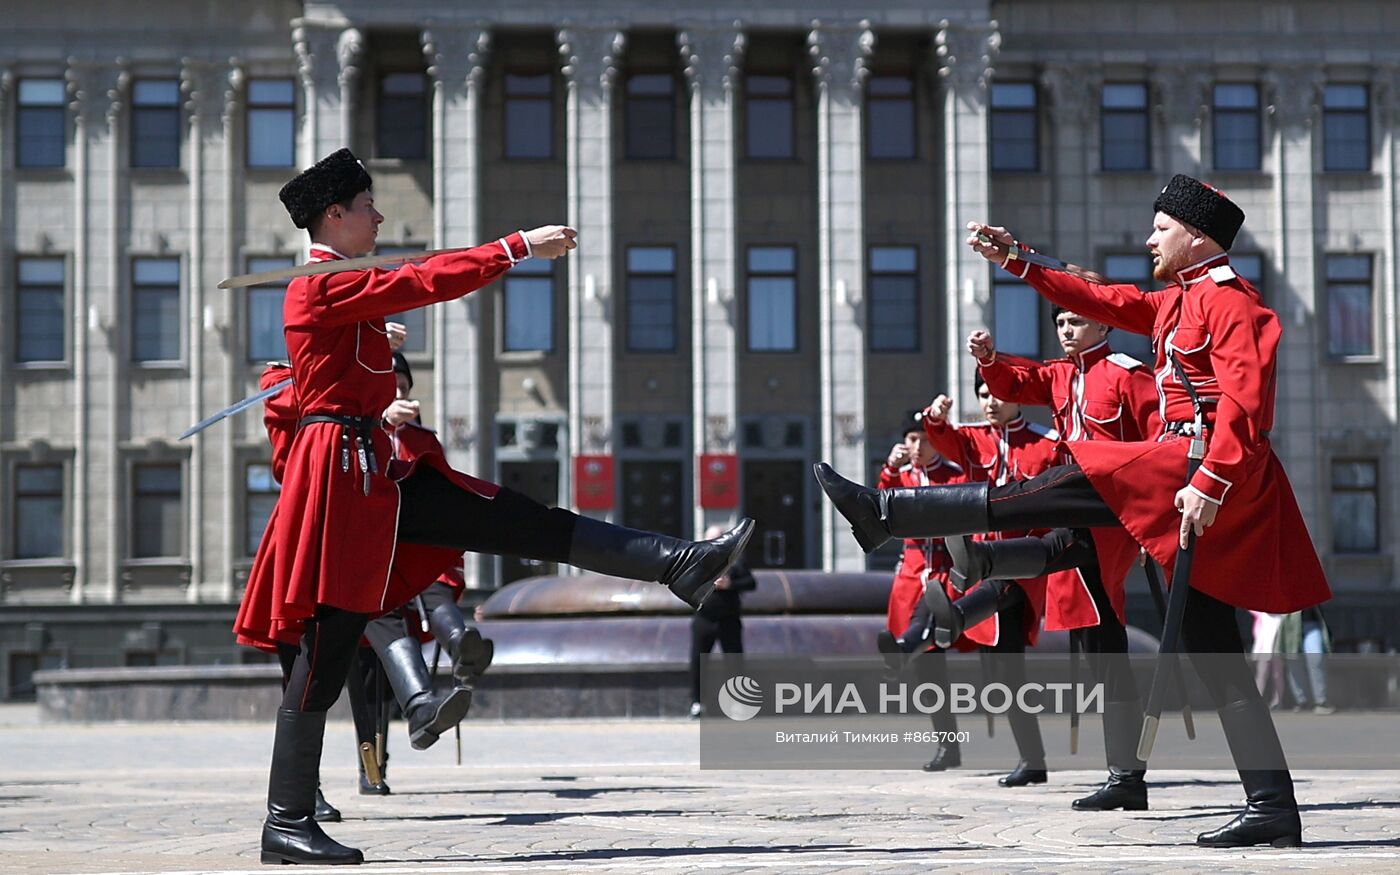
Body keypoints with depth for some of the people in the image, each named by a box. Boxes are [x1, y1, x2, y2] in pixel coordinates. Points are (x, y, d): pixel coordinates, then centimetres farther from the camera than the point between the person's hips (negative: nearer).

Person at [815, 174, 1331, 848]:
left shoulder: (1230, 300, -6)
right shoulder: (1179, 301, 23)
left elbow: (1245, 399, -18)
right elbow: (1104, 300, 28)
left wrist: (1210, 483, -26)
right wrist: (1014, 260, 26)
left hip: (1200, 464, -10)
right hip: (1213, 492, 10)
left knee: (1047, 493, -11)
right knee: (1215, 656, 6)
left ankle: (883, 513, -10)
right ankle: (1273, 810, 3)